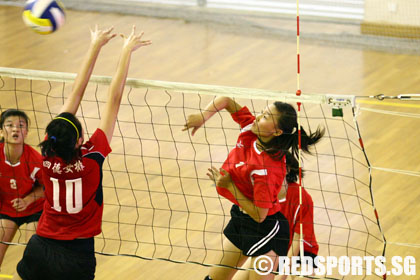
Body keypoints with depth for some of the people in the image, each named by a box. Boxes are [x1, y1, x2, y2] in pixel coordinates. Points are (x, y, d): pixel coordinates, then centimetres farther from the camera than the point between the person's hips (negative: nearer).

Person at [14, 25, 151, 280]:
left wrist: (96, 46, 4)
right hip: (76, 256, -3)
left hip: (40, 248, 3)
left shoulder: (49, 154, -11)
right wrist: (127, 51, -7)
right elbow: (114, 98, -14)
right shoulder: (91, 157, -20)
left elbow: (76, 94, -5)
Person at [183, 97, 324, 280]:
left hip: (266, 229, -8)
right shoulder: (250, 128, -13)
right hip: (240, 216, 9)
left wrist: (229, 185, -23)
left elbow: (259, 215, -27)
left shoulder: (268, 168, -33)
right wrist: (203, 117, -19)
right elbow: (225, 101, -1)